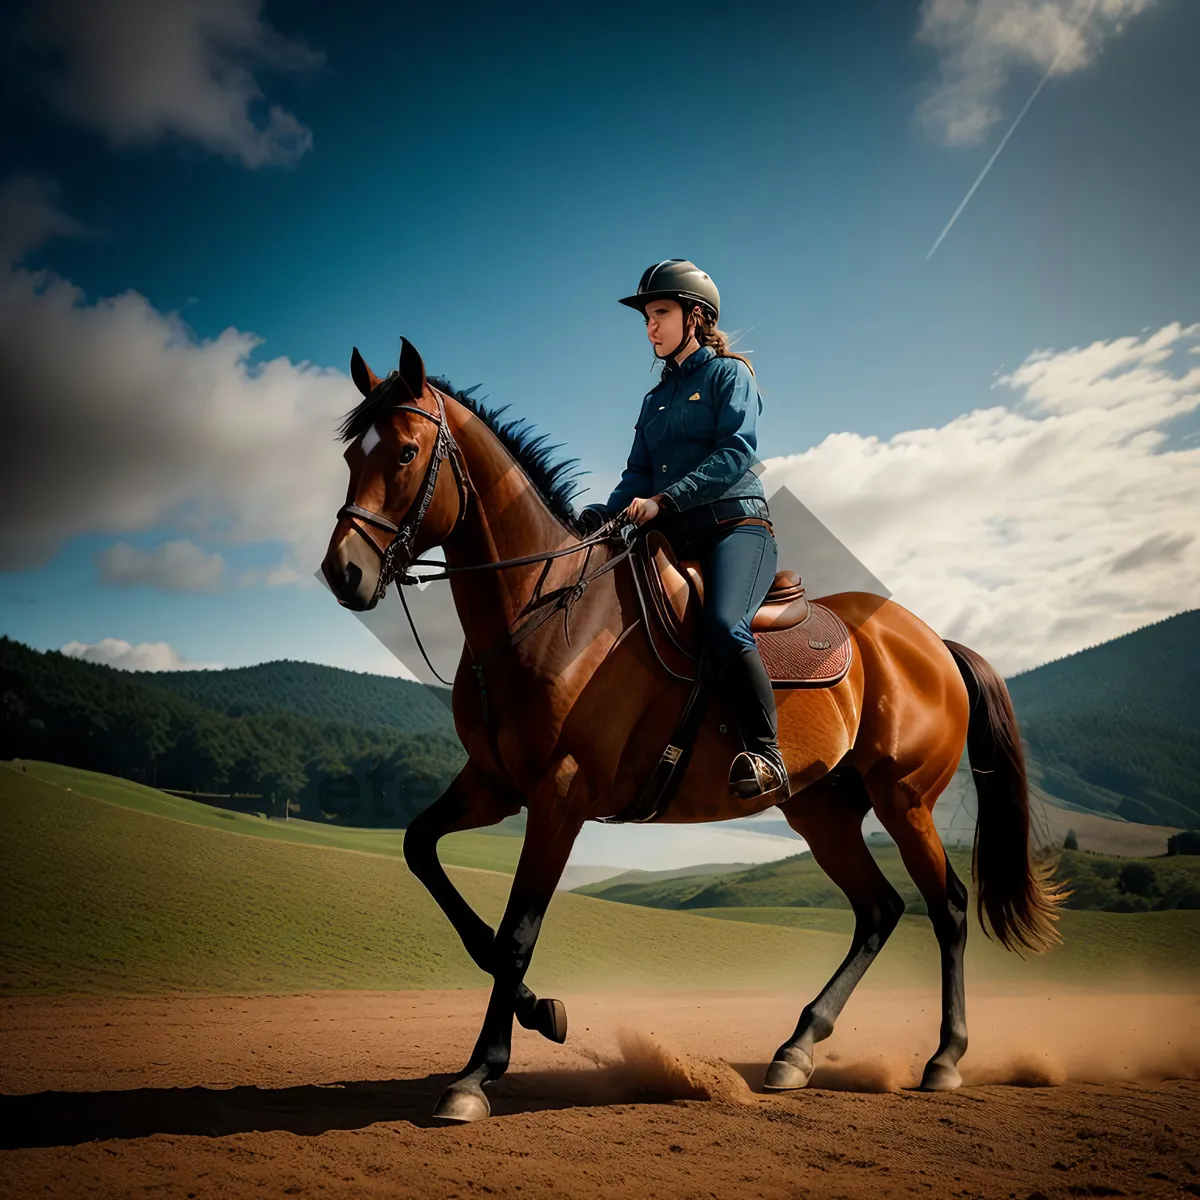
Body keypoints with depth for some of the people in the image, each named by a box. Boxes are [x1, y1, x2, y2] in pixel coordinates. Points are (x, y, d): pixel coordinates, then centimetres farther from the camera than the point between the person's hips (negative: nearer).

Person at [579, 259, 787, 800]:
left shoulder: (728, 374, 5)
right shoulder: (655, 398, 24)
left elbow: (735, 451, -11)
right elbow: (639, 471, 16)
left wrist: (663, 499, -21)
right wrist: (609, 513, -6)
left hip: (735, 524, -7)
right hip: (675, 538, 7)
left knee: (722, 624, -33)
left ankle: (766, 754, -26)